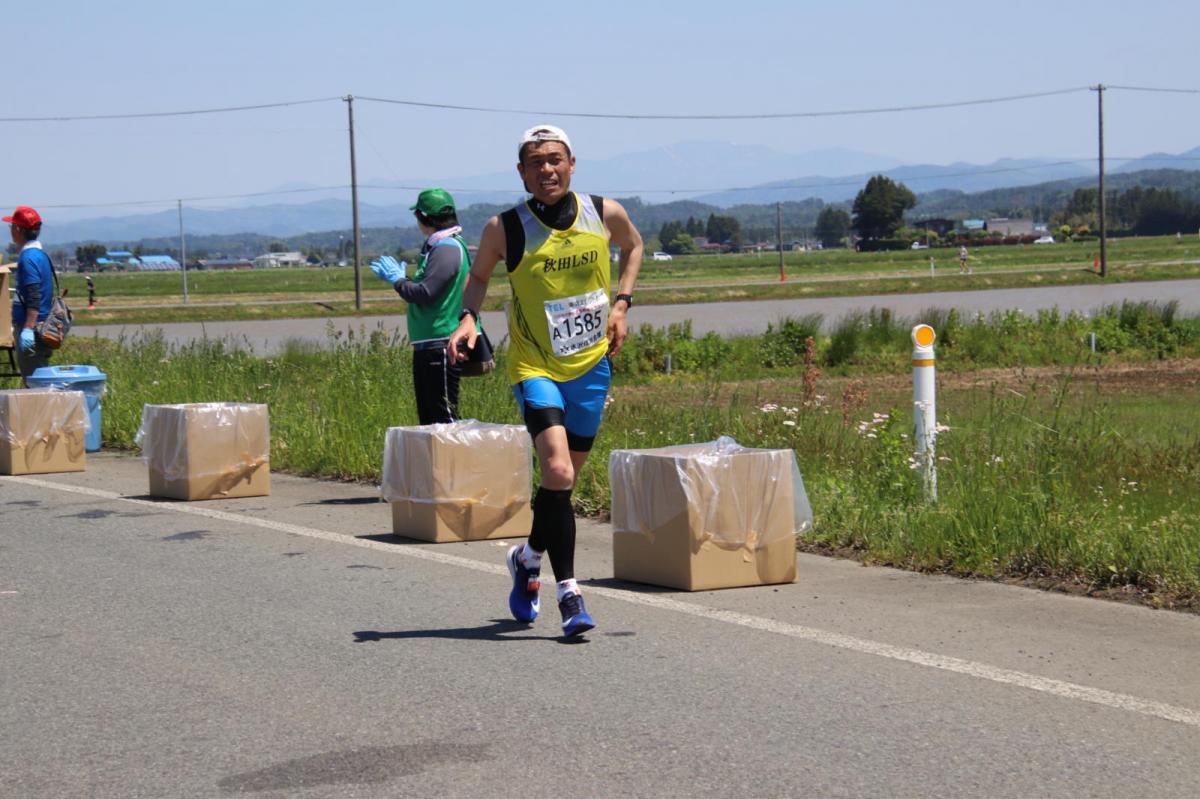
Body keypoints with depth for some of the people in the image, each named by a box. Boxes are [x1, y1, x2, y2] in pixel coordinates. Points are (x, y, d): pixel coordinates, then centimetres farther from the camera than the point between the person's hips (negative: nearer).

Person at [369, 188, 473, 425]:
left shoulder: (448, 249, -15)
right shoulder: (435, 246, 16)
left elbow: (425, 294, -22)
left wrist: (398, 280, -8)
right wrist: (401, 278, 13)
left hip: (441, 345, -11)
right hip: (427, 344, 11)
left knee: (444, 414, -10)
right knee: (428, 415, 13)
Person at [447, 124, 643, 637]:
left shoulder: (605, 214, -4)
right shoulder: (505, 229, -10)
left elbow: (633, 247, 18)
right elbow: (479, 276, 9)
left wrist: (621, 302, 5)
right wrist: (468, 318, -9)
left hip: (591, 364, 3)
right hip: (534, 366, -3)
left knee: (565, 476, 13)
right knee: (557, 472, -20)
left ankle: (528, 558, 40)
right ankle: (568, 592, -13)